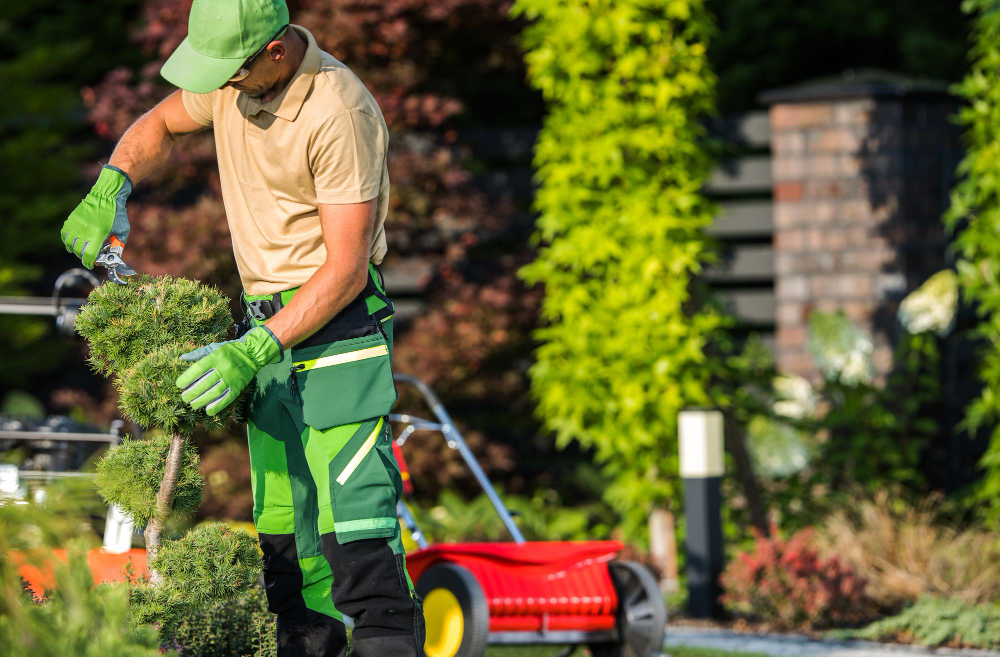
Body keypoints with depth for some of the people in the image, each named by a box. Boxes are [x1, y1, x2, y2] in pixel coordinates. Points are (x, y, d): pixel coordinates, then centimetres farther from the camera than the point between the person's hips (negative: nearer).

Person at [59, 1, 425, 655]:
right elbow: (163, 123, 24)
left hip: (337, 323, -8)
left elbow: (346, 269, -22)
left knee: (351, 507, -19)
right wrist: (109, 190, 4)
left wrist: (252, 352, -27)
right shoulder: (234, 73, 2)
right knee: (280, 519, 8)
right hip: (269, 324, 8)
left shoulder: (340, 113, -22)